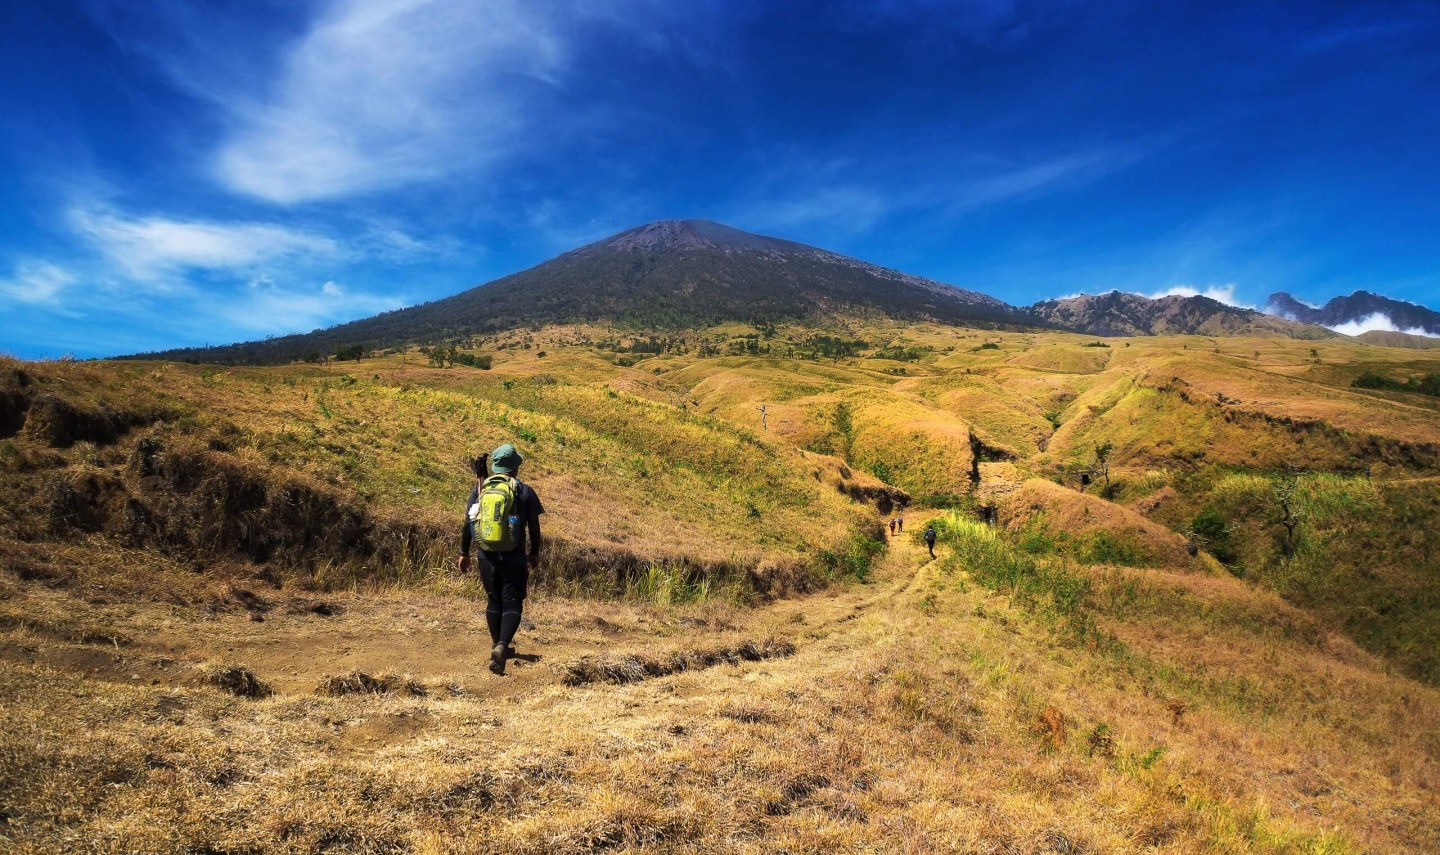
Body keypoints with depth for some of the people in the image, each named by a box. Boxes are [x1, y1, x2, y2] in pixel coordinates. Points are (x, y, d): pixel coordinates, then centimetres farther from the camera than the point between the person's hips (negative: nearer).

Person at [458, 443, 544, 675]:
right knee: (512, 604, 2)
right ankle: (502, 645, -18)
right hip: (514, 558, -3)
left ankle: (498, 646, 31)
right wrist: (534, 552, 15)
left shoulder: (480, 489, 3)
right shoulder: (524, 491, -5)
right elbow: (534, 526, 1)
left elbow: (468, 523, 5)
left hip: (487, 557, 3)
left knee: (494, 602, 18)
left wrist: (464, 553, 14)